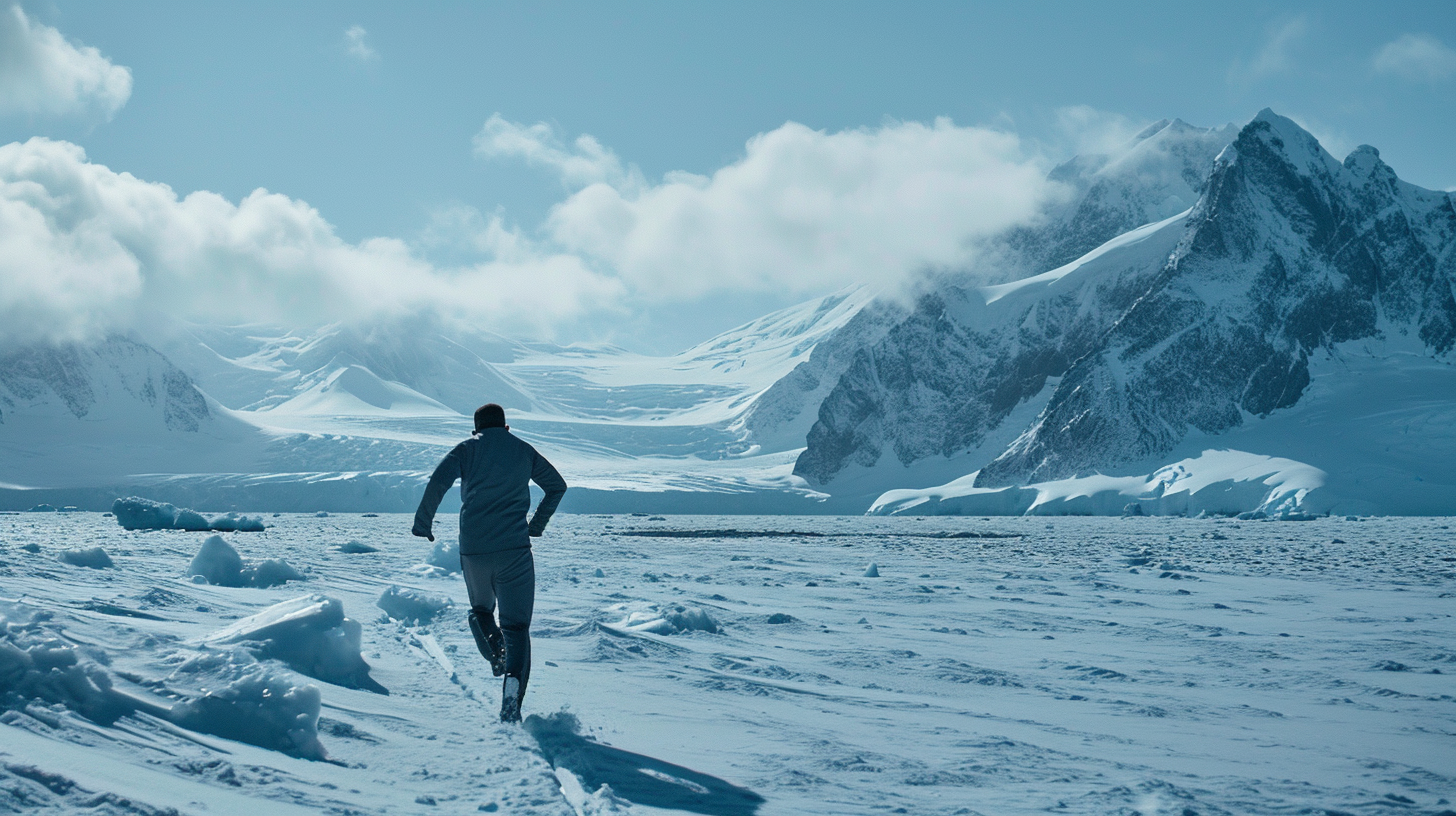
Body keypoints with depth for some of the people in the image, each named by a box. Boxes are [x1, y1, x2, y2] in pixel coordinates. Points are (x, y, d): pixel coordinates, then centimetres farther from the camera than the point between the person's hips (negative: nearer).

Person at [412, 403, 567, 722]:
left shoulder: (468, 448, 7)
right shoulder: (524, 451, 13)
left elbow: (438, 482, -8)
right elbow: (557, 485, 22)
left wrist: (423, 524, 2)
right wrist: (537, 524, 33)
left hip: (473, 549, 0)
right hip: (515, 550, 0)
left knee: (481, 609, 26)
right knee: (516, 626, -1)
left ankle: (496, 655, 0)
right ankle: (514, 681, -26)